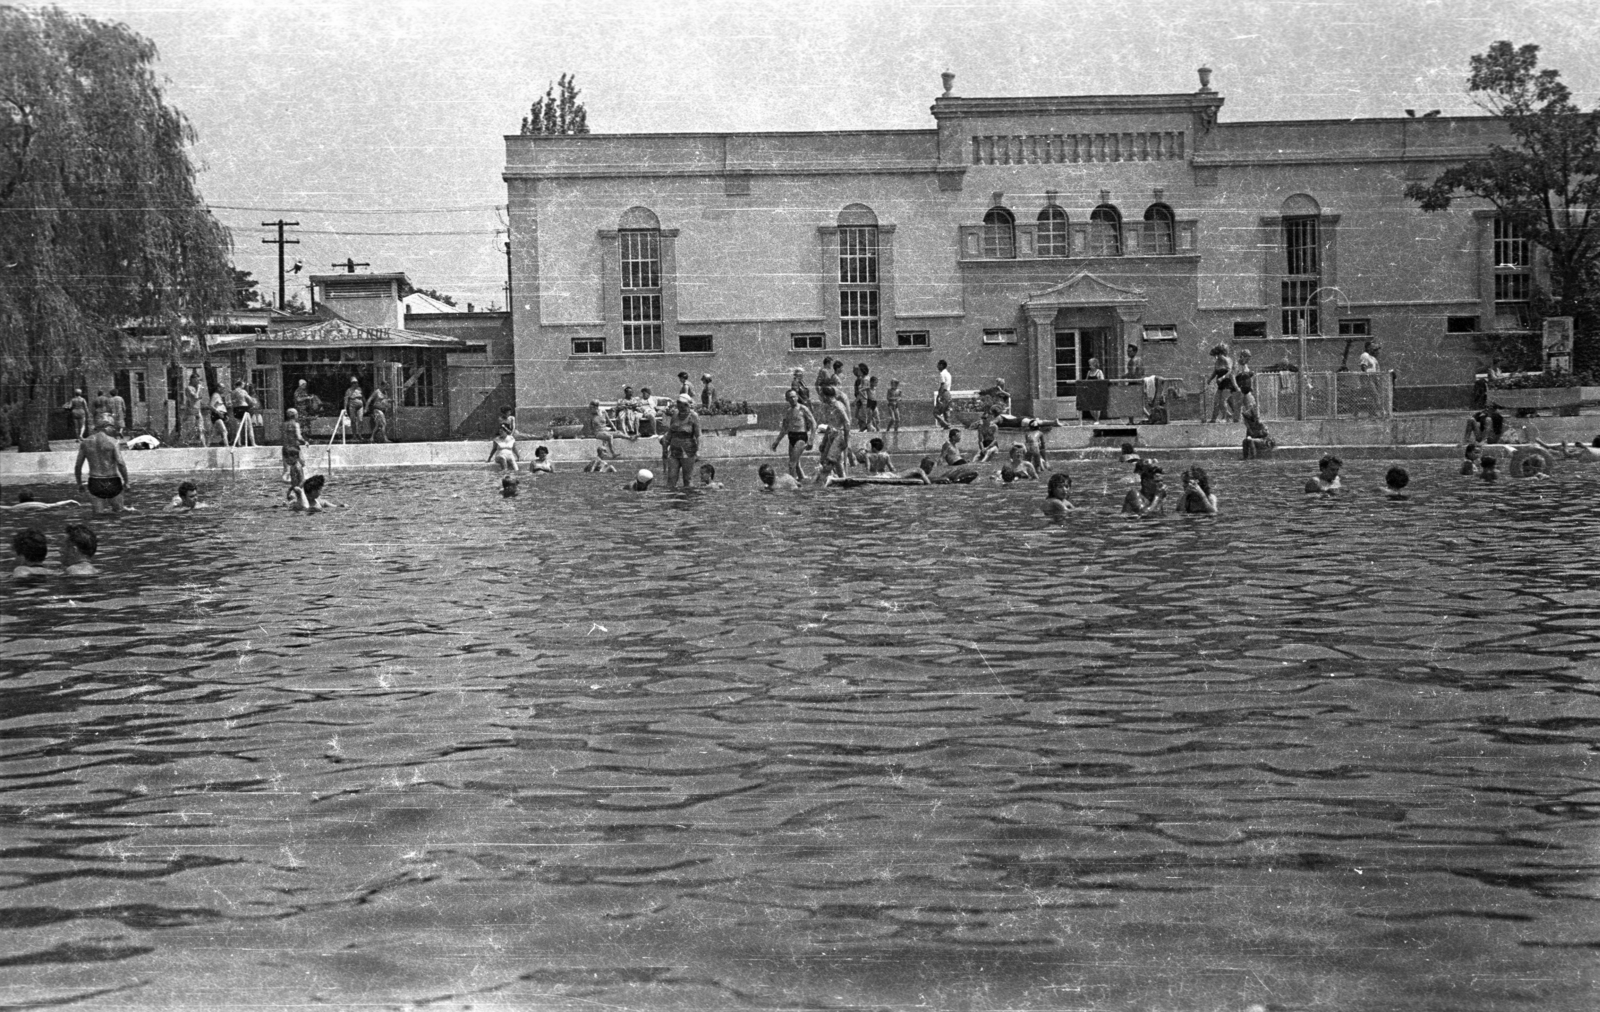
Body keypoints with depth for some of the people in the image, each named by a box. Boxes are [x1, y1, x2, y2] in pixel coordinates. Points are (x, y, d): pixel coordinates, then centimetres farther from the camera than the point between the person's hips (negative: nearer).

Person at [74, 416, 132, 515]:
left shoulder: (85, 442, 3)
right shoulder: (112, 442, -10)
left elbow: (77, 467, 6)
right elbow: (121, 464, -18)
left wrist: (79, 483, 20)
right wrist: (126, 482, -8)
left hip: (94, 484, 3)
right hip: (112, 484, -3)